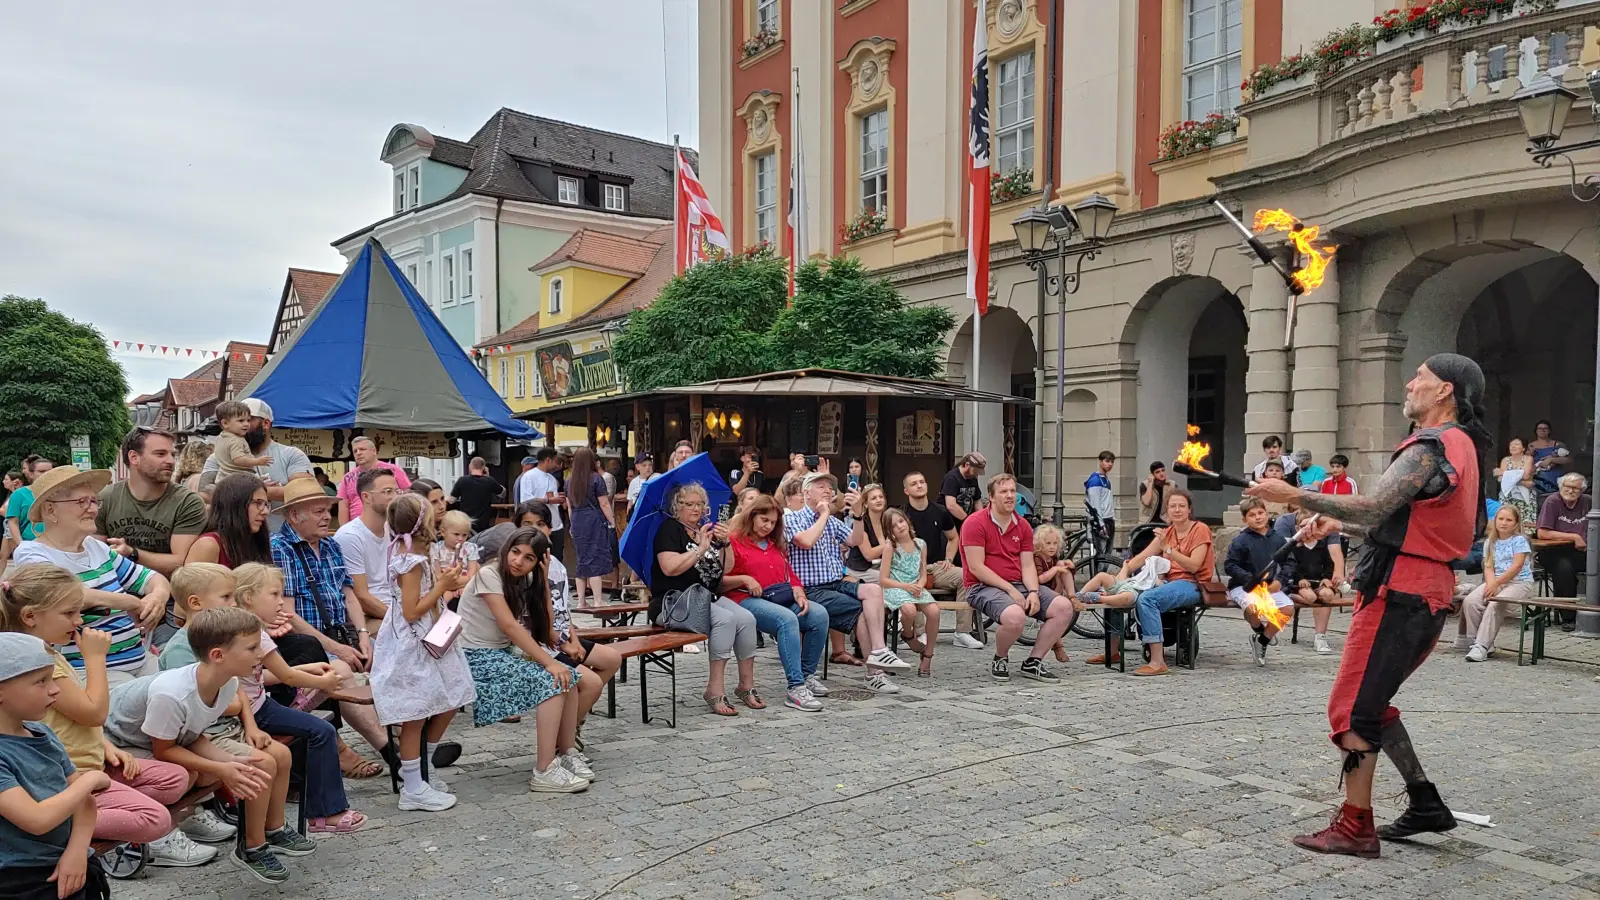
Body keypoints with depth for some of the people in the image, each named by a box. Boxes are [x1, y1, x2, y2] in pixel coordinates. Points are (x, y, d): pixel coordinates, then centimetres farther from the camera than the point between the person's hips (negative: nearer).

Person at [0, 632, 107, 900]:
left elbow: (83, 799, 5)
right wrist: (89, 780, -14)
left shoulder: (42, 733, 3)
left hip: (67, 868, 6)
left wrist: (77, 849, -11)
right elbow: (37, 820, -28)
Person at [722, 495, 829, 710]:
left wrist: (799, 594, 2)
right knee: (788, 619, -36)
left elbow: (790, 575, 22)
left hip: (781, 599, 7)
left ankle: (807, 675, -3)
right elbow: (719, 581, -2)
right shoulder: (733, 542, 3)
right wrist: (744, 579, -16)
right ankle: (795, 689, -37)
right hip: (748, 600, -7)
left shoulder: (776, 545, 25)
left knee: (819, 614, -20)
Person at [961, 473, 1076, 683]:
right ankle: (1000, 660, -4)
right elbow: (976, 567, -14)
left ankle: (1033, 662, 0)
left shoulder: (1023, 525, 12)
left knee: (1064, 607, -11)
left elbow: (1028, 566, 7)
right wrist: (1010, 589, -17)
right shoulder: (975, 523, -8)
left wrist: (1033, 592, -13)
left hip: (1019, 585, 7)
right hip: (984, 587, -7)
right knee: (1015, 616, -37)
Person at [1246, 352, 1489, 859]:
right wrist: (1343, 526, 20)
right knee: (1371, 702, 19)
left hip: (1398, 594, -10)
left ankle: (1355, 828, 1)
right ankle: (1425, 803, 22)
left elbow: (1373, 509, -23)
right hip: (1428, 593, 10)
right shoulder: (1460, 447, 17)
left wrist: (1295, 496, -19)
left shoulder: (1430, 447, -15)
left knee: (1353, 708, -4)